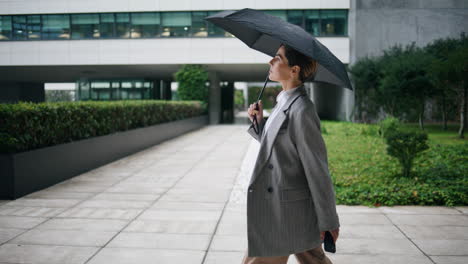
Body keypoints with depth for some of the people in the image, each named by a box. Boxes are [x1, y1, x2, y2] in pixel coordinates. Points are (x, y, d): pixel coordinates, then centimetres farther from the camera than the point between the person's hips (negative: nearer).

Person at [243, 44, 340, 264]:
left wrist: (328, 220, -13)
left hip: (284, 212, -9)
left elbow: (317, 169, -18)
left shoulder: (302, 110, -21)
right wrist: (259, 121, 1)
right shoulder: (284, 101, 7)